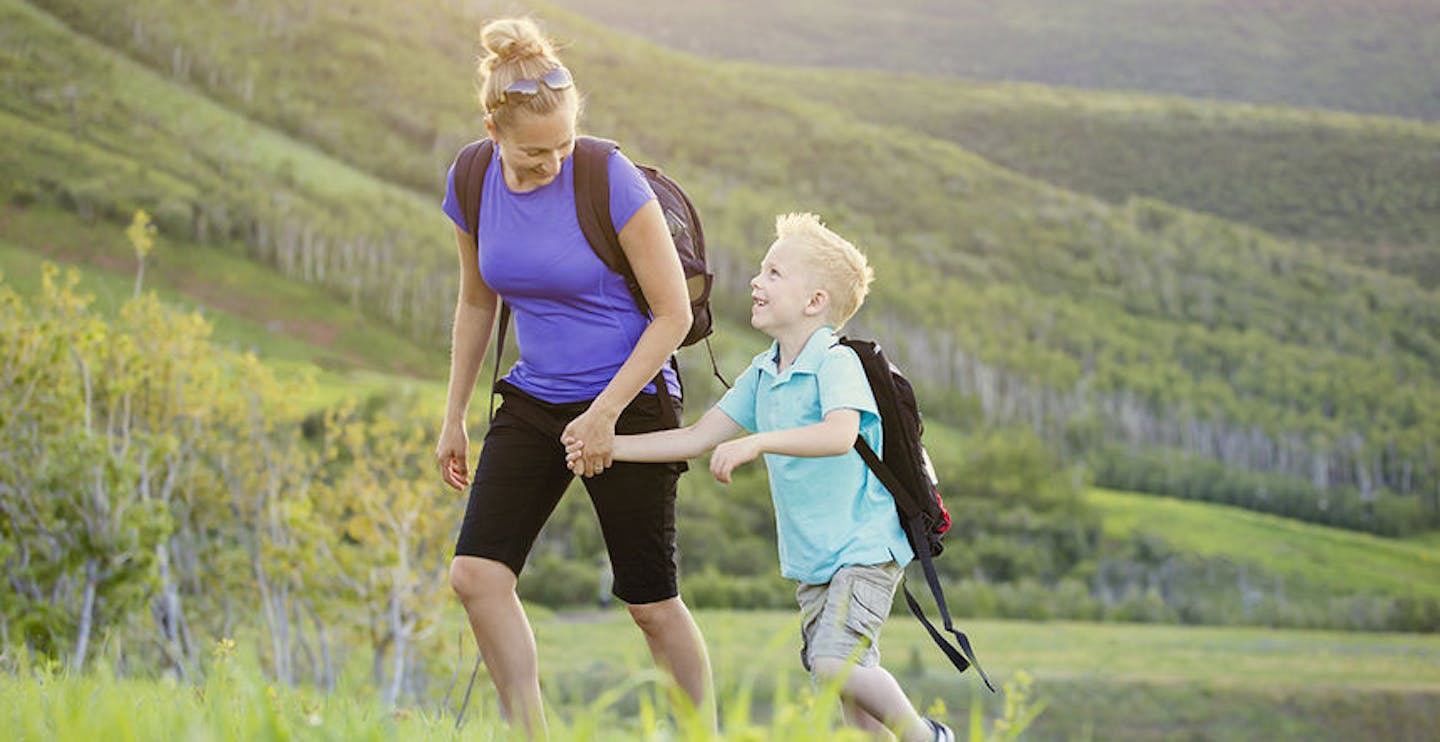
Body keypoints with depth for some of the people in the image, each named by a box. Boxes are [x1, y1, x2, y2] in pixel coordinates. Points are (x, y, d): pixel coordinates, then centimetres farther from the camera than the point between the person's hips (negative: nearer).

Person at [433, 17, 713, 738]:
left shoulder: (611, 179, -19)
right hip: (532, 402, 5)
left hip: (627, 401, -4)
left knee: (649, 601, 2)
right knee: (476, 574, -11)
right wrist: (454, 417, 13)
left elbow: (673, 313, -13)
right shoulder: (473, 183, -5)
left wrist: (605, 413, -17)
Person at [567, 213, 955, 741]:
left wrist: (757, 442, -43)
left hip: (865, 544, -8)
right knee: (851, 690, 6)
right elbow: (697, 437, 8)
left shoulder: (838, 363, -16)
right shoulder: (762, 374, 8)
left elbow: (840, 435, -34)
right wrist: (607, 447, 2)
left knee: (835, 664, -20)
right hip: (811, 557, 8)